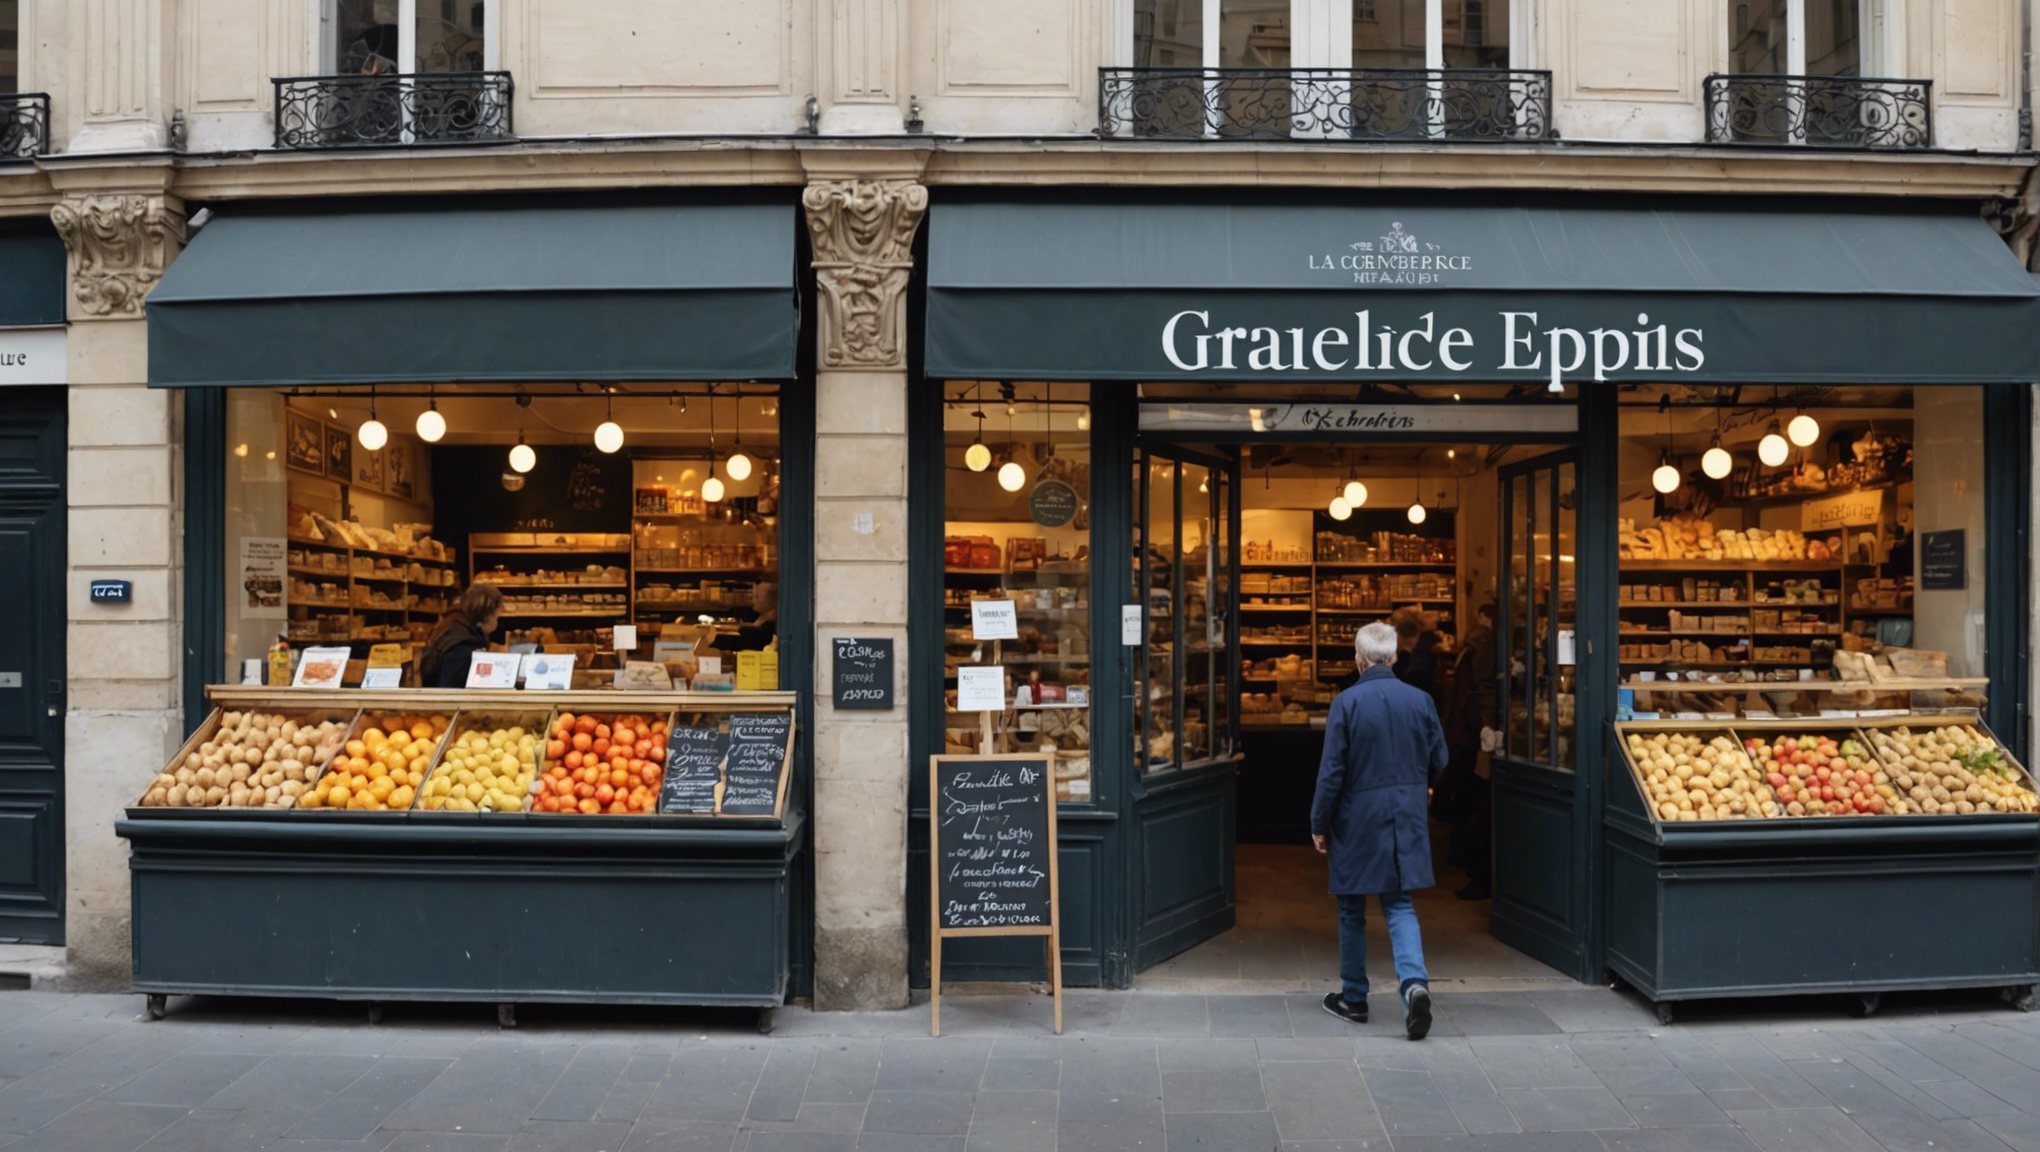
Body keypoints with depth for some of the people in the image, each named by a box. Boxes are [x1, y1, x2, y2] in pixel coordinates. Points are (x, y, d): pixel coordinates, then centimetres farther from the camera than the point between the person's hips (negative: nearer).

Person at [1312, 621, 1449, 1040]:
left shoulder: (1347, 702, -13)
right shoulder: (1420, 700, -1)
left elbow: (1332, 771, -12)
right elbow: (1438, 761, 7)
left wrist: (1319, 825, -3)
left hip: (1357, 822, -3)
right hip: (1406, 822, 3)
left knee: (1351, 911, 11)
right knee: (1399, 905, 9)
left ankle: (1354, 998, 22)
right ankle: (1414, 980, -14)